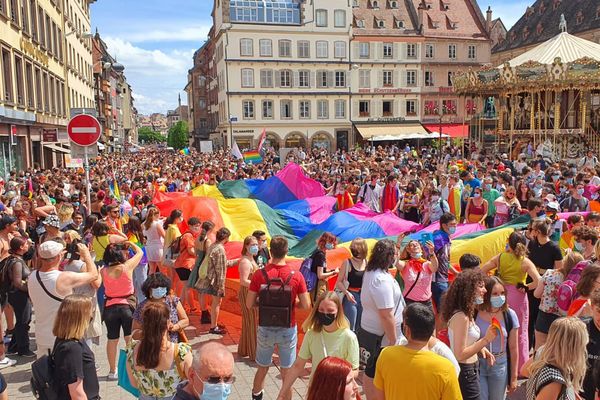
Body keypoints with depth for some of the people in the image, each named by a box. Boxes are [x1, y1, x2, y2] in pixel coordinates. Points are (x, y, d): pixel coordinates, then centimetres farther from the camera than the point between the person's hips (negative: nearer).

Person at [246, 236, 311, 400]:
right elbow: (306, 305, -8)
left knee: (262, 368, 21)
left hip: (265, 328, 1)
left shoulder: (259, 275, -12)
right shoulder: (296, 276, -12)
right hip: (288, 329, -1)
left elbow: (249, 304, -8)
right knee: (287, 372, 12)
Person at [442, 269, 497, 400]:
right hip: (465, 373, -10)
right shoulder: (461, 317, -25)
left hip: (469, 370, 10)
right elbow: (460, 355, -24)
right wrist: (486, 340, -24)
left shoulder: (466, 313, 5)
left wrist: (481, 347, 1)